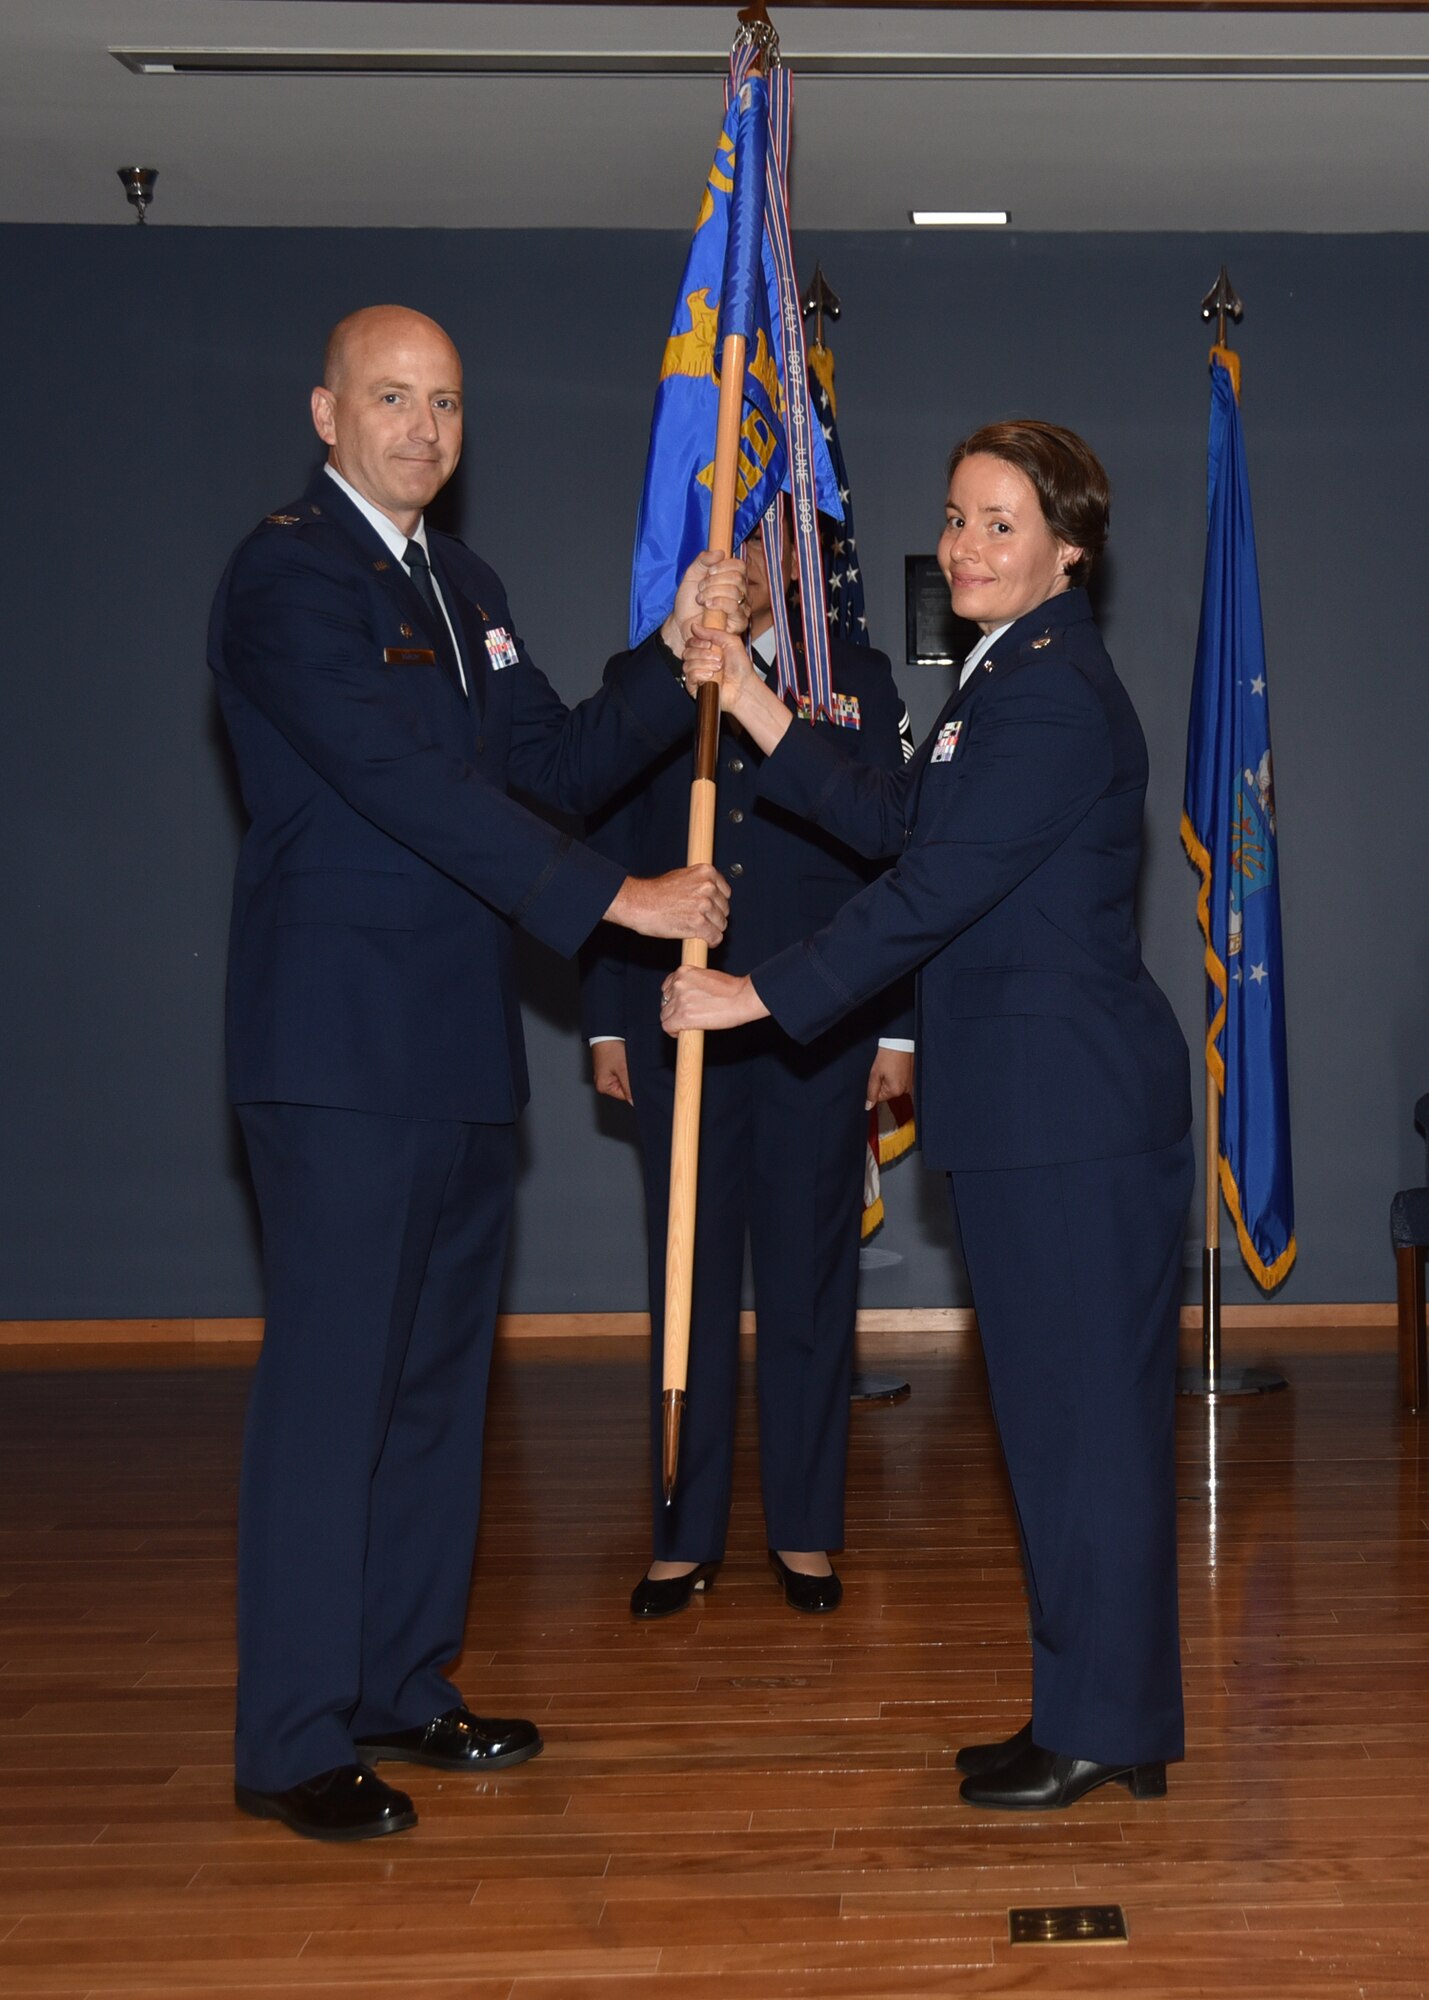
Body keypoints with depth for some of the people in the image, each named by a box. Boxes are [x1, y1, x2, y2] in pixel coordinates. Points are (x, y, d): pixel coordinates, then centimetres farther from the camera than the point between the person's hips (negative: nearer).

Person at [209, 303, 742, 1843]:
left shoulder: (462, 586, 19)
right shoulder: (285, 573, -10)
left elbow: (556, 766, 15)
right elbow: (407, 783, -19)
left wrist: (675, 654, 2)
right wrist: (614, 899, -19)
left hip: (459, 1048, 9)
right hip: (341, 1050, -9)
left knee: (438, 1372, 13)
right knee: (332, 1379, -5)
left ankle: (403, 1686, 25)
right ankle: (292, 1742, 6)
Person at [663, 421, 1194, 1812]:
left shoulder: (1055, 697, -16)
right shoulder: (1004, 678, 17)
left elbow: (930, 891, -19)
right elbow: (893, 821, 18)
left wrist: (762, 994, -13)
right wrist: (751, 706, 13)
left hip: (1078, 1108, -11)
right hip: (1035, 1106, 11)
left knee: (1083, 1406, -1)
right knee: (1065, 1408, 15)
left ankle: (1103, 1725, 12)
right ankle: (1099, 1709, 26)